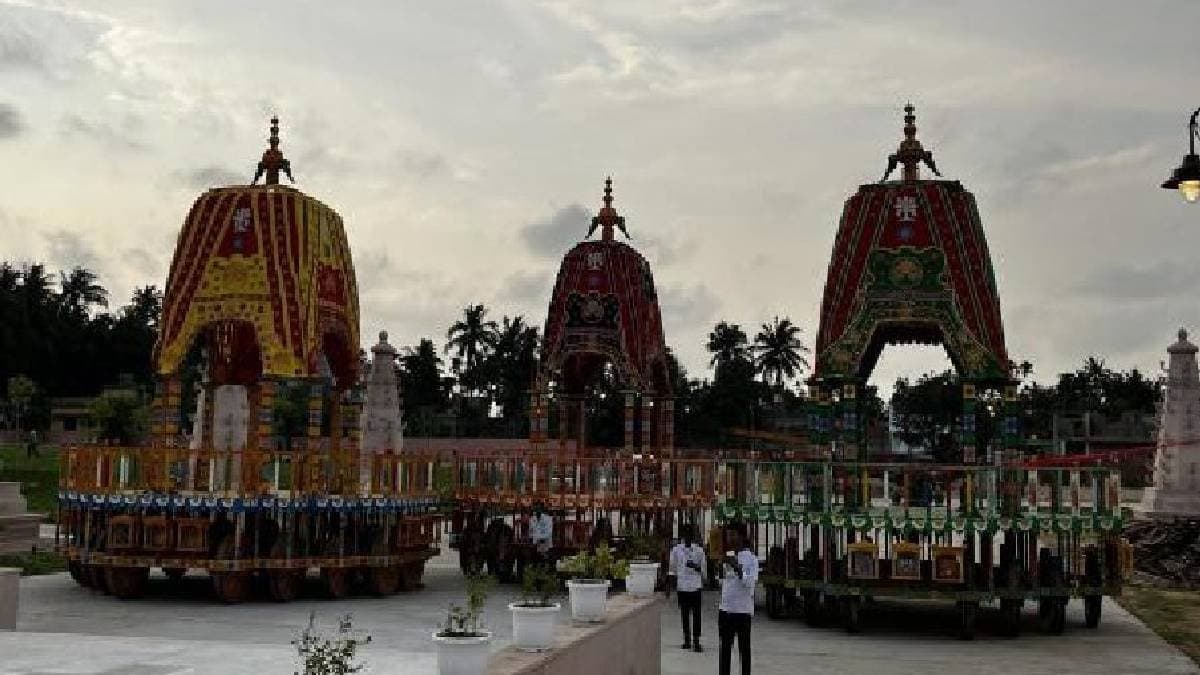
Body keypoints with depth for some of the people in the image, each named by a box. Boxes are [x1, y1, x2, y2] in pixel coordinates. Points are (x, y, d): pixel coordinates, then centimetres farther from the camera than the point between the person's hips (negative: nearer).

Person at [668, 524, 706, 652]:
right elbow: (672, 569, 8)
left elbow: (703, 569, 3)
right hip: (682, 587, 1)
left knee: (696, 614, -4)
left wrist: (694, 566, -17)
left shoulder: (699, 550, 2)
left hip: (696, 587, -1)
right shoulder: (676, 550, 4)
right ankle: (687, 639, 19)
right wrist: (670, 586, 5)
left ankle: (696, 641, -1)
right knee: (684, 614, 8)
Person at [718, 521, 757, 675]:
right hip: (725, 609, 5)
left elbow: (751, 583, -17)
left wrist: (736, 566, -23)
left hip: (743, 610, -5)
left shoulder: (751, 558, -7)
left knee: (744, 647, 2)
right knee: (725, 647, 9)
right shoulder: (727, 555, 10)